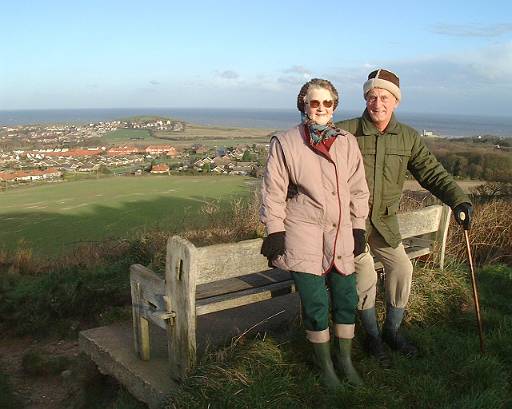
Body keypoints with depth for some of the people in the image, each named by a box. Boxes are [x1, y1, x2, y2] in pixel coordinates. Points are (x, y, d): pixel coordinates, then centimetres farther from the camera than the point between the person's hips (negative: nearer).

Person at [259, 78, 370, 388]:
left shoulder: (347, 142, 6)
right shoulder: (285, 143, -4)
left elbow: (358, 189, 11)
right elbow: (273, 191, -2)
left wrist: (359, 228, 9)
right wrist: (275, 231, -5)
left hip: (341, 234, 4)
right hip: (303, 235, -3)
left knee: (347, 299, 7)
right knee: (315, 303, 0)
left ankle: (346, 359, 30)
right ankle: (325, 365, 23)